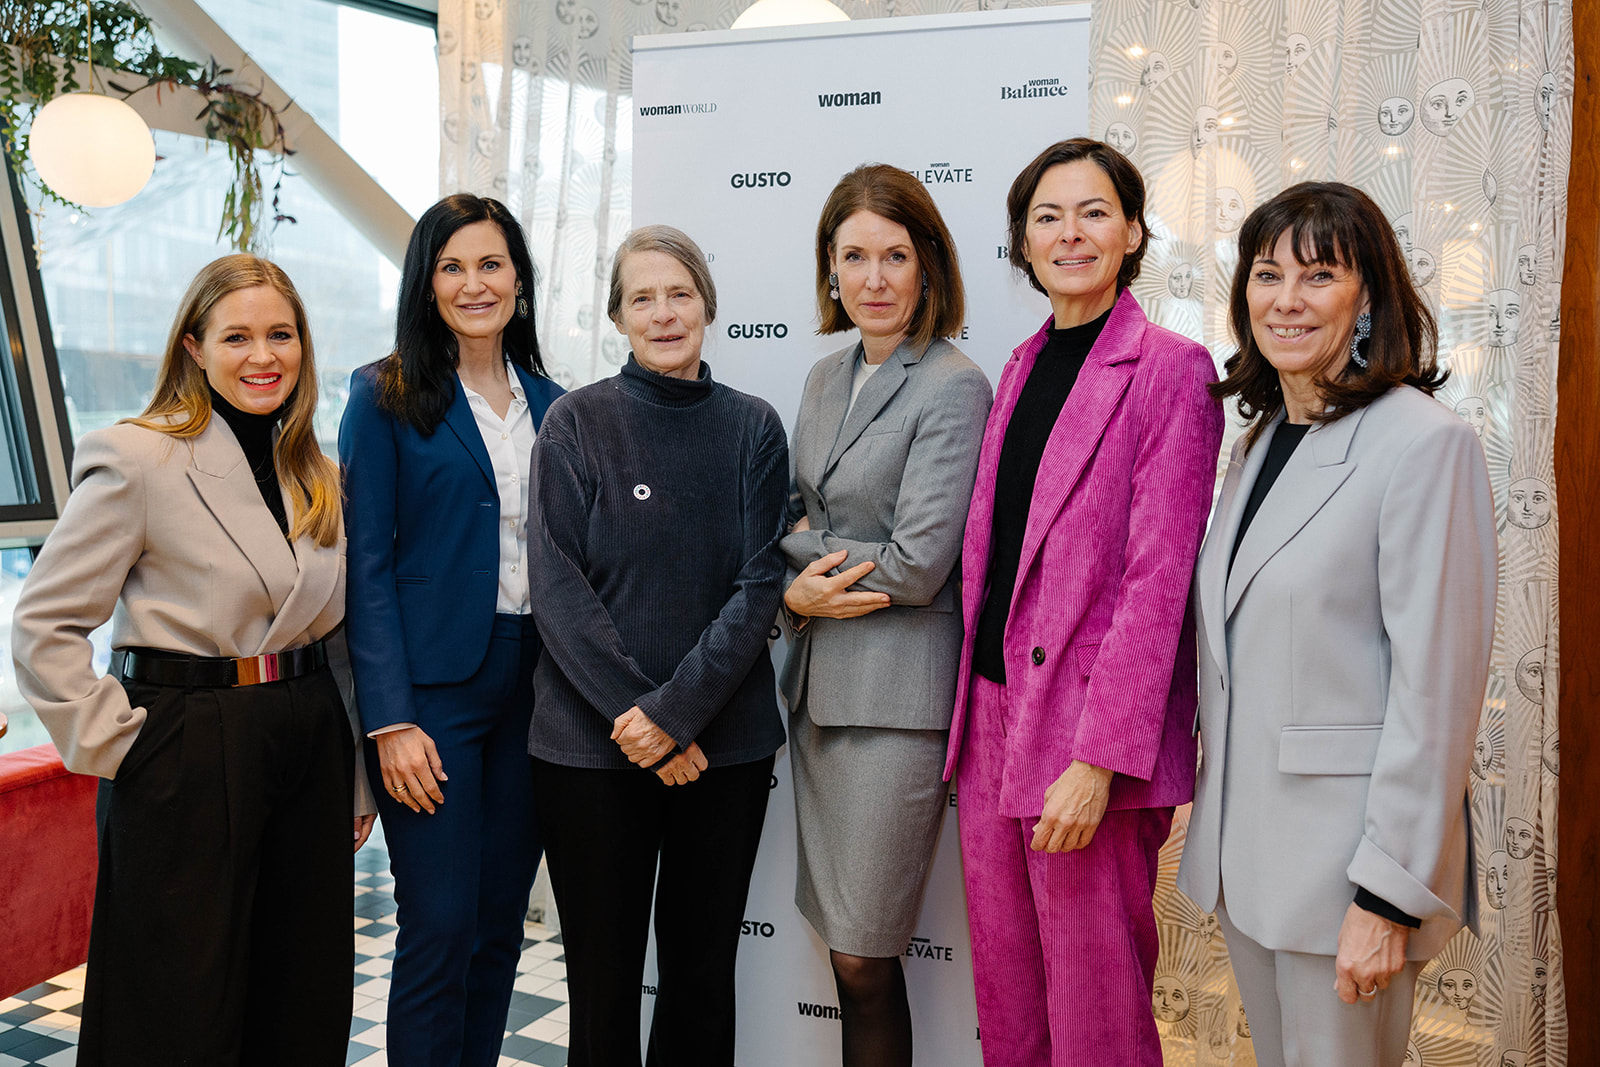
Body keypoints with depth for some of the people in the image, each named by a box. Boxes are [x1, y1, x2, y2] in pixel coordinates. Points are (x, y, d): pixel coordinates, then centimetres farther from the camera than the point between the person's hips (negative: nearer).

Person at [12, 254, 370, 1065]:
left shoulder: (317, 476, 10)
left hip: (309, 746, 6)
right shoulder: (138, 460, -9)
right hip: (188, 754, -6)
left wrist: (359, 779, 13)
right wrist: (111, 740, -12)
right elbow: (43, 625, -9)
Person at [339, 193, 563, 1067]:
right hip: (432, 687, -4)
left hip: (534, 684, 5)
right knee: (440, 928, -1)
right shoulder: (386, 396, -2)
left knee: (501, 923, 13)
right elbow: (367, 565, -6)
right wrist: (391, 719, -14)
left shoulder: (551, 403, 11)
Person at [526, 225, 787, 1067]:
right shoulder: (575, 423, -1)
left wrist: (677, 710, -14)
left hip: (725, 742, 2)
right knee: (604, 977, 9)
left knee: (703, 972, 13)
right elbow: (557, 586, -7)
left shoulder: (753, 428, 4)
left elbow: (760, 584, -3)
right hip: (593, 745, -1)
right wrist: (632, 714, -14)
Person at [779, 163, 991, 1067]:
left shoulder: (954, 387, -11)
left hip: (897, 692, -7)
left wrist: (809, 558, -3)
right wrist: (801, 584, -5)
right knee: (838, 936, 15)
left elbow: (916, 565, -17)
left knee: (863, 956, 2)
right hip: (819, 683, 7)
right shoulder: (827, 379, 12)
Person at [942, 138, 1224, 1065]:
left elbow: (1158, 578, -14)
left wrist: (1101, 758, -18)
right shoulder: (1023, 368, 14)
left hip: (1084, 733, -6)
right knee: (1003, 985, 16)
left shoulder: (1170, 369, -8)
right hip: (992, 710, 7)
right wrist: (973, 705, 11)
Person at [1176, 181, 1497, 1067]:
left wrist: (1388, 895, -17)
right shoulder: (1261, 437, 10)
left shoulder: (1425, 443, -14)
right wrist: (1214, 817, 12)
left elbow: (1437, 687, -17)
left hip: (1346, 849, -7)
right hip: (1242, 843, 7)